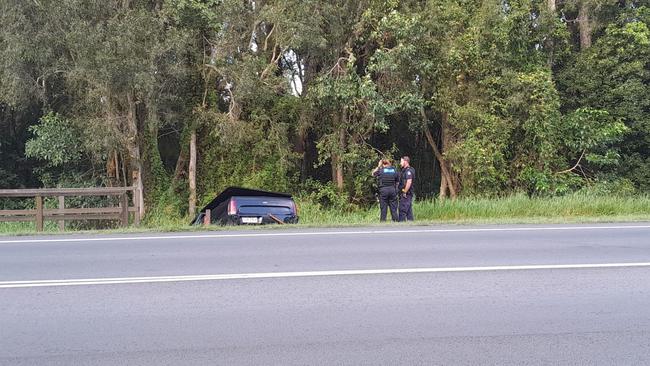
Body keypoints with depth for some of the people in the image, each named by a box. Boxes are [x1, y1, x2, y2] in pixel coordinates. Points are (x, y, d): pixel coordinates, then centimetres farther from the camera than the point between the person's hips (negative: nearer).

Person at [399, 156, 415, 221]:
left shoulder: (408, 170, -14)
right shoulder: (404, 170, 18)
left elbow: (409, 182, -24)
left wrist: (404, 192, -22)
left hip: (406, 194, -10)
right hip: (407, 194, 10)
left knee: (402, 210, -9)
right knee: (409, 210, 11)